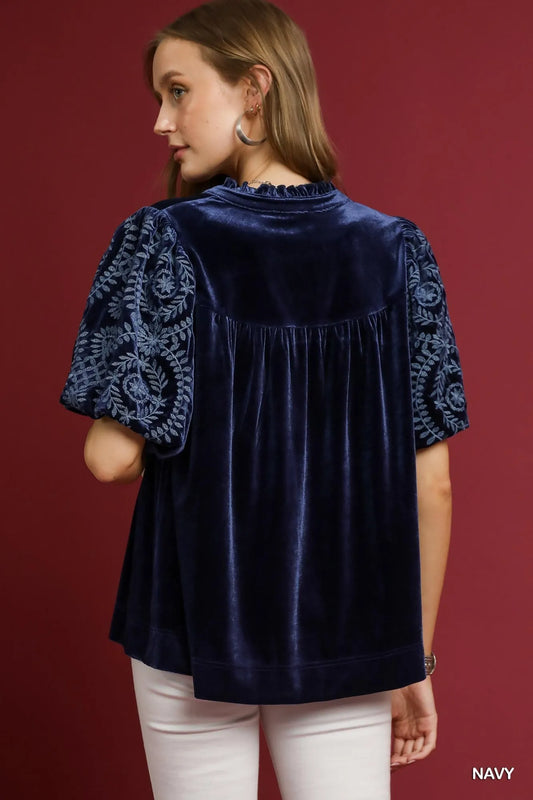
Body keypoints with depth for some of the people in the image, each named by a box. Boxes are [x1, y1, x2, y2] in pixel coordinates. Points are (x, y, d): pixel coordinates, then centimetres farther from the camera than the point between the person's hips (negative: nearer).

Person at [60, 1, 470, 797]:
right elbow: (431, 484, -3)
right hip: (349, 638, 2)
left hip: (198, 629, -1)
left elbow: (112, 458, -16)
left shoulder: (164, 241, -11)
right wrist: (416, 660, 7)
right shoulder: (395, 250, -3)